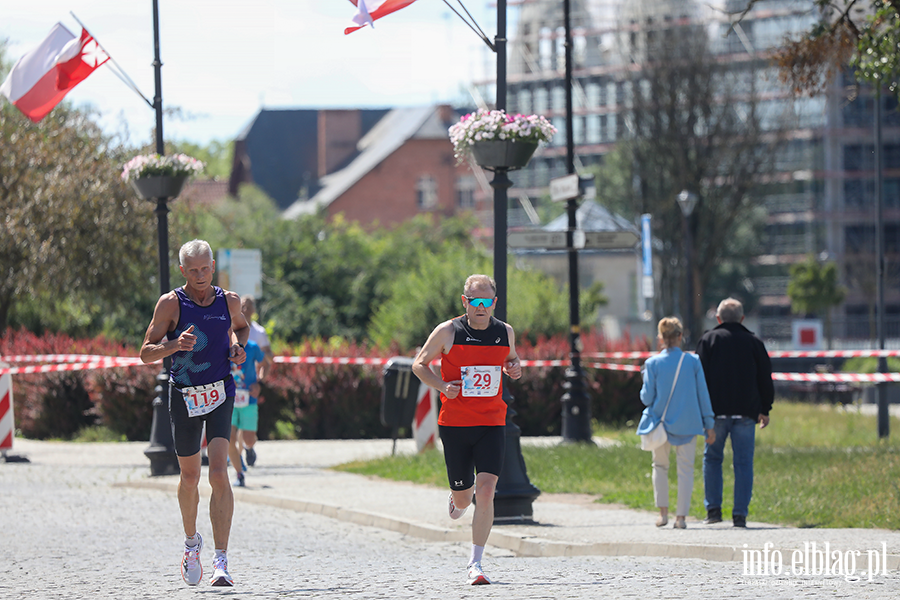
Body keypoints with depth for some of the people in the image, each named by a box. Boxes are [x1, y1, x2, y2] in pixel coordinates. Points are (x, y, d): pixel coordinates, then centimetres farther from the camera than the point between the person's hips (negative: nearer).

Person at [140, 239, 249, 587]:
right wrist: (175, 344, -25)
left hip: (220, 392, 0)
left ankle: (221, 562, -19)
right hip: (184, 397, 0)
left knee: (219, 474, -15)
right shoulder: (171, 304, -6)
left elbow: (241, 326, 26)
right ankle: (191, 542, 40)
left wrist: (239, 346, 4)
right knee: (189, 477, 12)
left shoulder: (229, 301, 3)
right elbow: (146, 353, -6)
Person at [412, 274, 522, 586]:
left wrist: (514, 367, -1)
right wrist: (442, 386, -13)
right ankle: (459, 500, 48)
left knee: (486, 490, -16)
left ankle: (475, 563, -10)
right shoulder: (447, 332, -5)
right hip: (454, 425, -1)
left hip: (492, 425, 1)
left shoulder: (505, 333, 4)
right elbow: (419, 364, 4)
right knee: (463, 497, 7)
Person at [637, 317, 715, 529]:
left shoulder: (653, 363, -8)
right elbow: (703, 396, 0)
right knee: (685, 469, 7)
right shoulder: (693, 362, -4)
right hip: (687, 424, 0)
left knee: (660, 466, 17)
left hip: (661, 423, 0)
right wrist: (709, 425, 6)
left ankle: (663, 512, 7)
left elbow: (647, 397, -6)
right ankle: (681, 517, 4)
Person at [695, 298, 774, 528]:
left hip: (717, 411, -1)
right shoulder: (754, 342, 7)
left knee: (712, 458, 13)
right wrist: (765, 409, 18)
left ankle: (713, 509, 7)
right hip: (746, 413, 1)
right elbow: (765, 379, 10)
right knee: (743, 462, 2)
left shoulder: (708, 339, 2)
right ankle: (740, 514, -3)